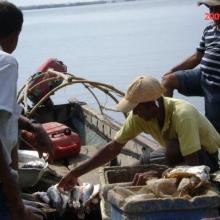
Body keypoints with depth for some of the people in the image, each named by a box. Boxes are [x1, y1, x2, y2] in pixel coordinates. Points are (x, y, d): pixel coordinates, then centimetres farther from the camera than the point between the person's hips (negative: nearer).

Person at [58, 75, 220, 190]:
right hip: (180, 157, 6)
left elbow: (193, 166, -37)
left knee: (174, 147, -33)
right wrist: (76, 173, -14)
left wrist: (157, 175, -42)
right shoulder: (139, 115, -15)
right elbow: (113, 148, -10)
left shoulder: (182, 115, -34)